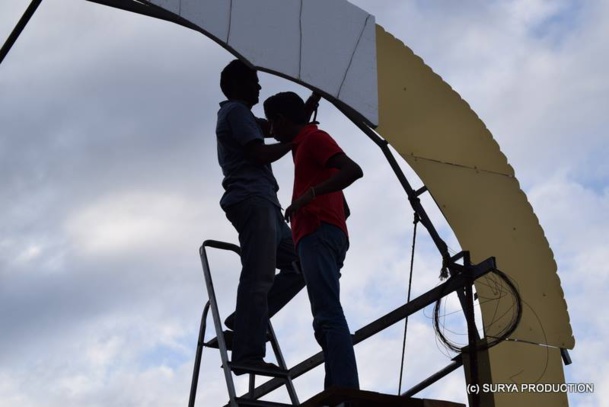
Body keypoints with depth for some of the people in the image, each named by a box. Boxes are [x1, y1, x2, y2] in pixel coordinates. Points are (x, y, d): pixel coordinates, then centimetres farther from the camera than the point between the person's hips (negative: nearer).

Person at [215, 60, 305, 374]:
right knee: (258, 276, -18)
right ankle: (247, 354, -23)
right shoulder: (236, 111, 0)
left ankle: (244, 321, 2)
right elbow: (259, 154, -11)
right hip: (252, 200, -10)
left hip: (262, 202, 10)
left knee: (299, 265, 7)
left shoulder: (238, 115, 31)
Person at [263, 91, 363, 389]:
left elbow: (353, 170, -17)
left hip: (318, 233, -10)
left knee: (328, 315, -20)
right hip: (325, 234, 10)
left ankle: (346, 393, -29)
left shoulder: (313, 138, 2)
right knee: (326, 318, 1)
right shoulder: (308, 143, 30)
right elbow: (343, 207, 30)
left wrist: (310, 194, -22)